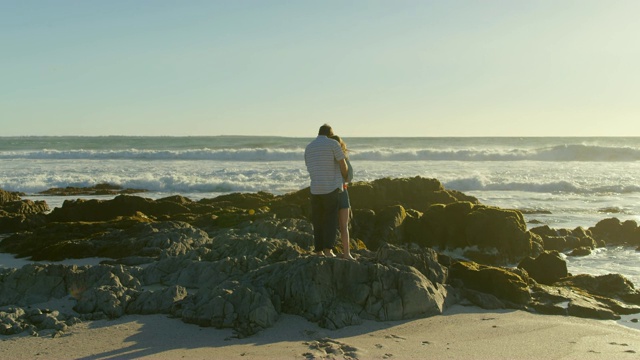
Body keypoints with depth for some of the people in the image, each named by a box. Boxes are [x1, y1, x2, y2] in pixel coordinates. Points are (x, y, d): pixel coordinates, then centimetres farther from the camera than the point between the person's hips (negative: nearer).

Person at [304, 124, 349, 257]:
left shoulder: (308, 148, 12)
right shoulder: (333, 143, -5)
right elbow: (344, 166, -6)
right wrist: (345, 179, 15)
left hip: (315, 190, 4)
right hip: (331, 188, -4)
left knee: (318, 221, 11)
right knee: (330, 221, 2)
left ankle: (319, 251, 10)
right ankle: (328, 249, -11)